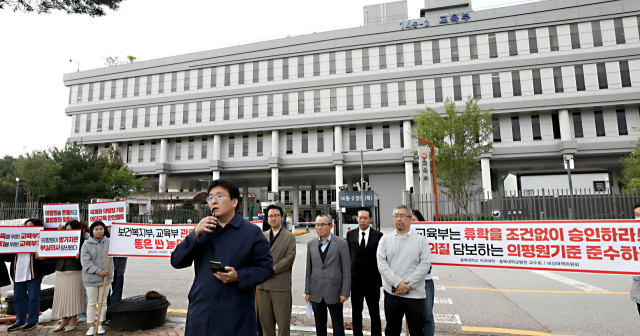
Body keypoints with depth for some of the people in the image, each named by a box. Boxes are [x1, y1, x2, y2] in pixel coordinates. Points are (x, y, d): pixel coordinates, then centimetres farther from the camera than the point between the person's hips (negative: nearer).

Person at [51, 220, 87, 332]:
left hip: (74, 272, -5)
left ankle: (73, 320, 15)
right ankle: (64, 320, 24)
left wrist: (79, 255, -34)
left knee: (73, 295, 1)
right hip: (60, 272, 6)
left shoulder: (80, 242, -5)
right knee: (61, 296, 10)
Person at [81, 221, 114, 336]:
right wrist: (98, 271, -18)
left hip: (106, 277, 2)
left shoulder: (109, 242, 1)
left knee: (103, 301, 10)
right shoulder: (87, 245, -5)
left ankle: (100, 325, 22)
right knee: (91, 303, 6)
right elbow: (86, 262, -11)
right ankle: (91, 326, 18)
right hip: (91, 278, -2)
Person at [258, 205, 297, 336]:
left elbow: (289, 258, -8)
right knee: (265, 320, 11)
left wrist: (271, 270, -11)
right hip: (263, 284, 4)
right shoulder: (263, 236, 14)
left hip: (281, 285, -4)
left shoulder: (289, 237, 1)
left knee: (283, 321, 0)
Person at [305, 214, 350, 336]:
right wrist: (308, 291, 8)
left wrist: (345, 292, -9)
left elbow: (346, 270, -6)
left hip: (334, 292, -3)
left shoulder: (341, 243, -6)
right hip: (316, 293, 3)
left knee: (338, 326, 8)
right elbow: (309, 269, 9)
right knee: (320, 326, 15)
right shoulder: (311, 244, 5)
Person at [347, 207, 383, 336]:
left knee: (375, 313, 10)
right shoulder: (350, 234, 2)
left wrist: (383, 276, -4)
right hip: (355, 280, 2)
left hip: (372, 281, -2)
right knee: (356, 312, 14)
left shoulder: (378, 235, -5)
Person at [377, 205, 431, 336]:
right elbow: (381, 263, -2)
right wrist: (397, 282, -14)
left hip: (415, 294, -1)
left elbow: (425, 264, -6)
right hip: (391, 293, 1)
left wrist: (408, 284, -14)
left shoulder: (421, 240, 2)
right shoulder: (385, 239, 6)